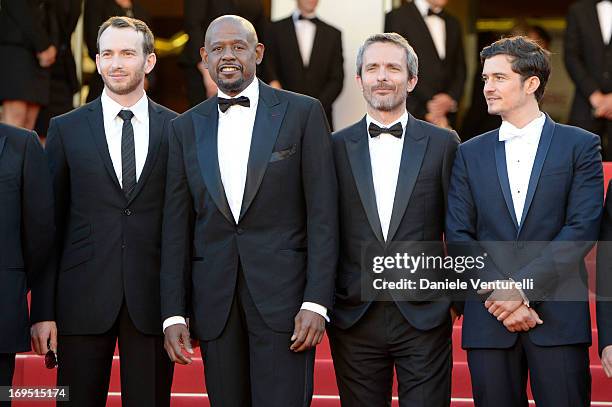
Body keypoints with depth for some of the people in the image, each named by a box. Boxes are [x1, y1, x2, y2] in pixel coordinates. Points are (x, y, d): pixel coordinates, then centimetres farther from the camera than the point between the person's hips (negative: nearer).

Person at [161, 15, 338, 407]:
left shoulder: (303, 113, 2)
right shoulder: (187, 127, 11)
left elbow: (322, 213, -3)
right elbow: (177, 226, 10)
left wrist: (316, 302, -11)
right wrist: (174, 313, 3)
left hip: (282, 296, -3)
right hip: (216, 299, 3)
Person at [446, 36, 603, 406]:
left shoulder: (580, 146, 4)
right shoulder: (471, 154, 13)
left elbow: (583, 228, -6)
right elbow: (459, 236, 5)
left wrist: (523, 287, -14)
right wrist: (498, 293, -9)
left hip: (559, 318, -2)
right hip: (489, 320, 2)